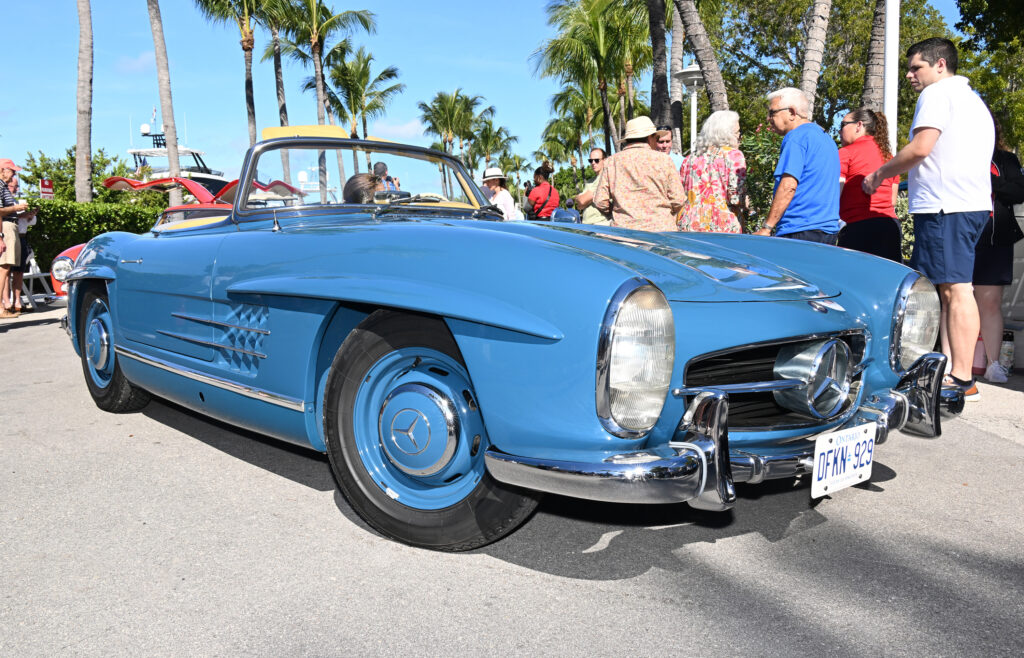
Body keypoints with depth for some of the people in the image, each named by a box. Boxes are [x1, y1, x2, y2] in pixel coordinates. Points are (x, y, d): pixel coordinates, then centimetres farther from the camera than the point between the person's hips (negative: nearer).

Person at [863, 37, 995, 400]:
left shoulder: (938, 93, -3)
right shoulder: (973, 99, 28)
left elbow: (920, 148, -14)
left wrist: (880, 174, -1)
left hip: (944, 206, -10)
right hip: (973, 203, 10)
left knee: (955, 288, -12)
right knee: (951, 288, 10)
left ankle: (962, 379, -12)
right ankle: (949, 368, 11)